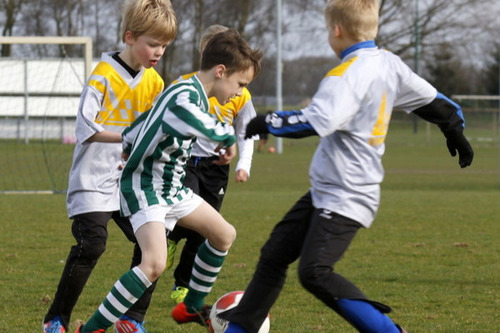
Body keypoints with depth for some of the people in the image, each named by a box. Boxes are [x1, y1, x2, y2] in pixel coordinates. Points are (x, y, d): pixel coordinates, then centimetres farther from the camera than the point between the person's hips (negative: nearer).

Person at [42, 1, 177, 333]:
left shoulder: (153, 81, 8)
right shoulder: (104, 75, -13)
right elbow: (86, 129, -21)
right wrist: (129, 137, -28)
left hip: (129, 181, 7)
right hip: (94, 179, -7)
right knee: (92, 243, -19)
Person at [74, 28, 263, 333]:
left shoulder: (193, 95, 8)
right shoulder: (184, 98, -24)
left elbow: (139, 126, 18)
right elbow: (211, 130, -45)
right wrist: (230, 136, -25)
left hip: (173, 188, 10)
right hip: (145, 187, -10)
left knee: (225, 235, 20)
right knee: (155, 263, -28)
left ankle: (191, 307, 36)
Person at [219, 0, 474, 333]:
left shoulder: (347, 75, -20)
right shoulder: (389, 63, 8)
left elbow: (315, 122, -32)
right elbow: (431, 99, 19)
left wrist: (267, 123, -19)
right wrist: (455, 128, 35)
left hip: (345, 198, -10)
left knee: (314, 273, -18)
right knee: (274, 255, 11)